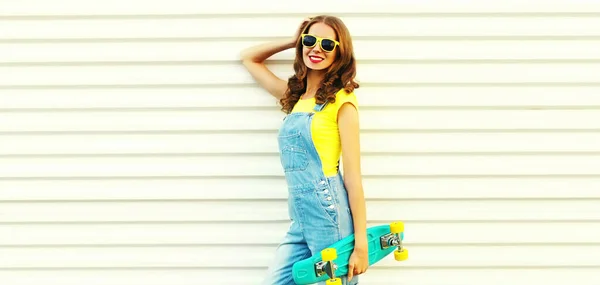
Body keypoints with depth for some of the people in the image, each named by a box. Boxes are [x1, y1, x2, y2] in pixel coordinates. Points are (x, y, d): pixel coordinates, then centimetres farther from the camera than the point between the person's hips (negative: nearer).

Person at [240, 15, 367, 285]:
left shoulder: (341, 100, -4)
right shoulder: (294, 96, 14)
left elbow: (353, 177, -8)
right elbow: (248, 58, 27)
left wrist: (361, 244, -12)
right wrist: (294, 41, 15)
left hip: (330, 217, -6)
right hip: (300, 221, 6)